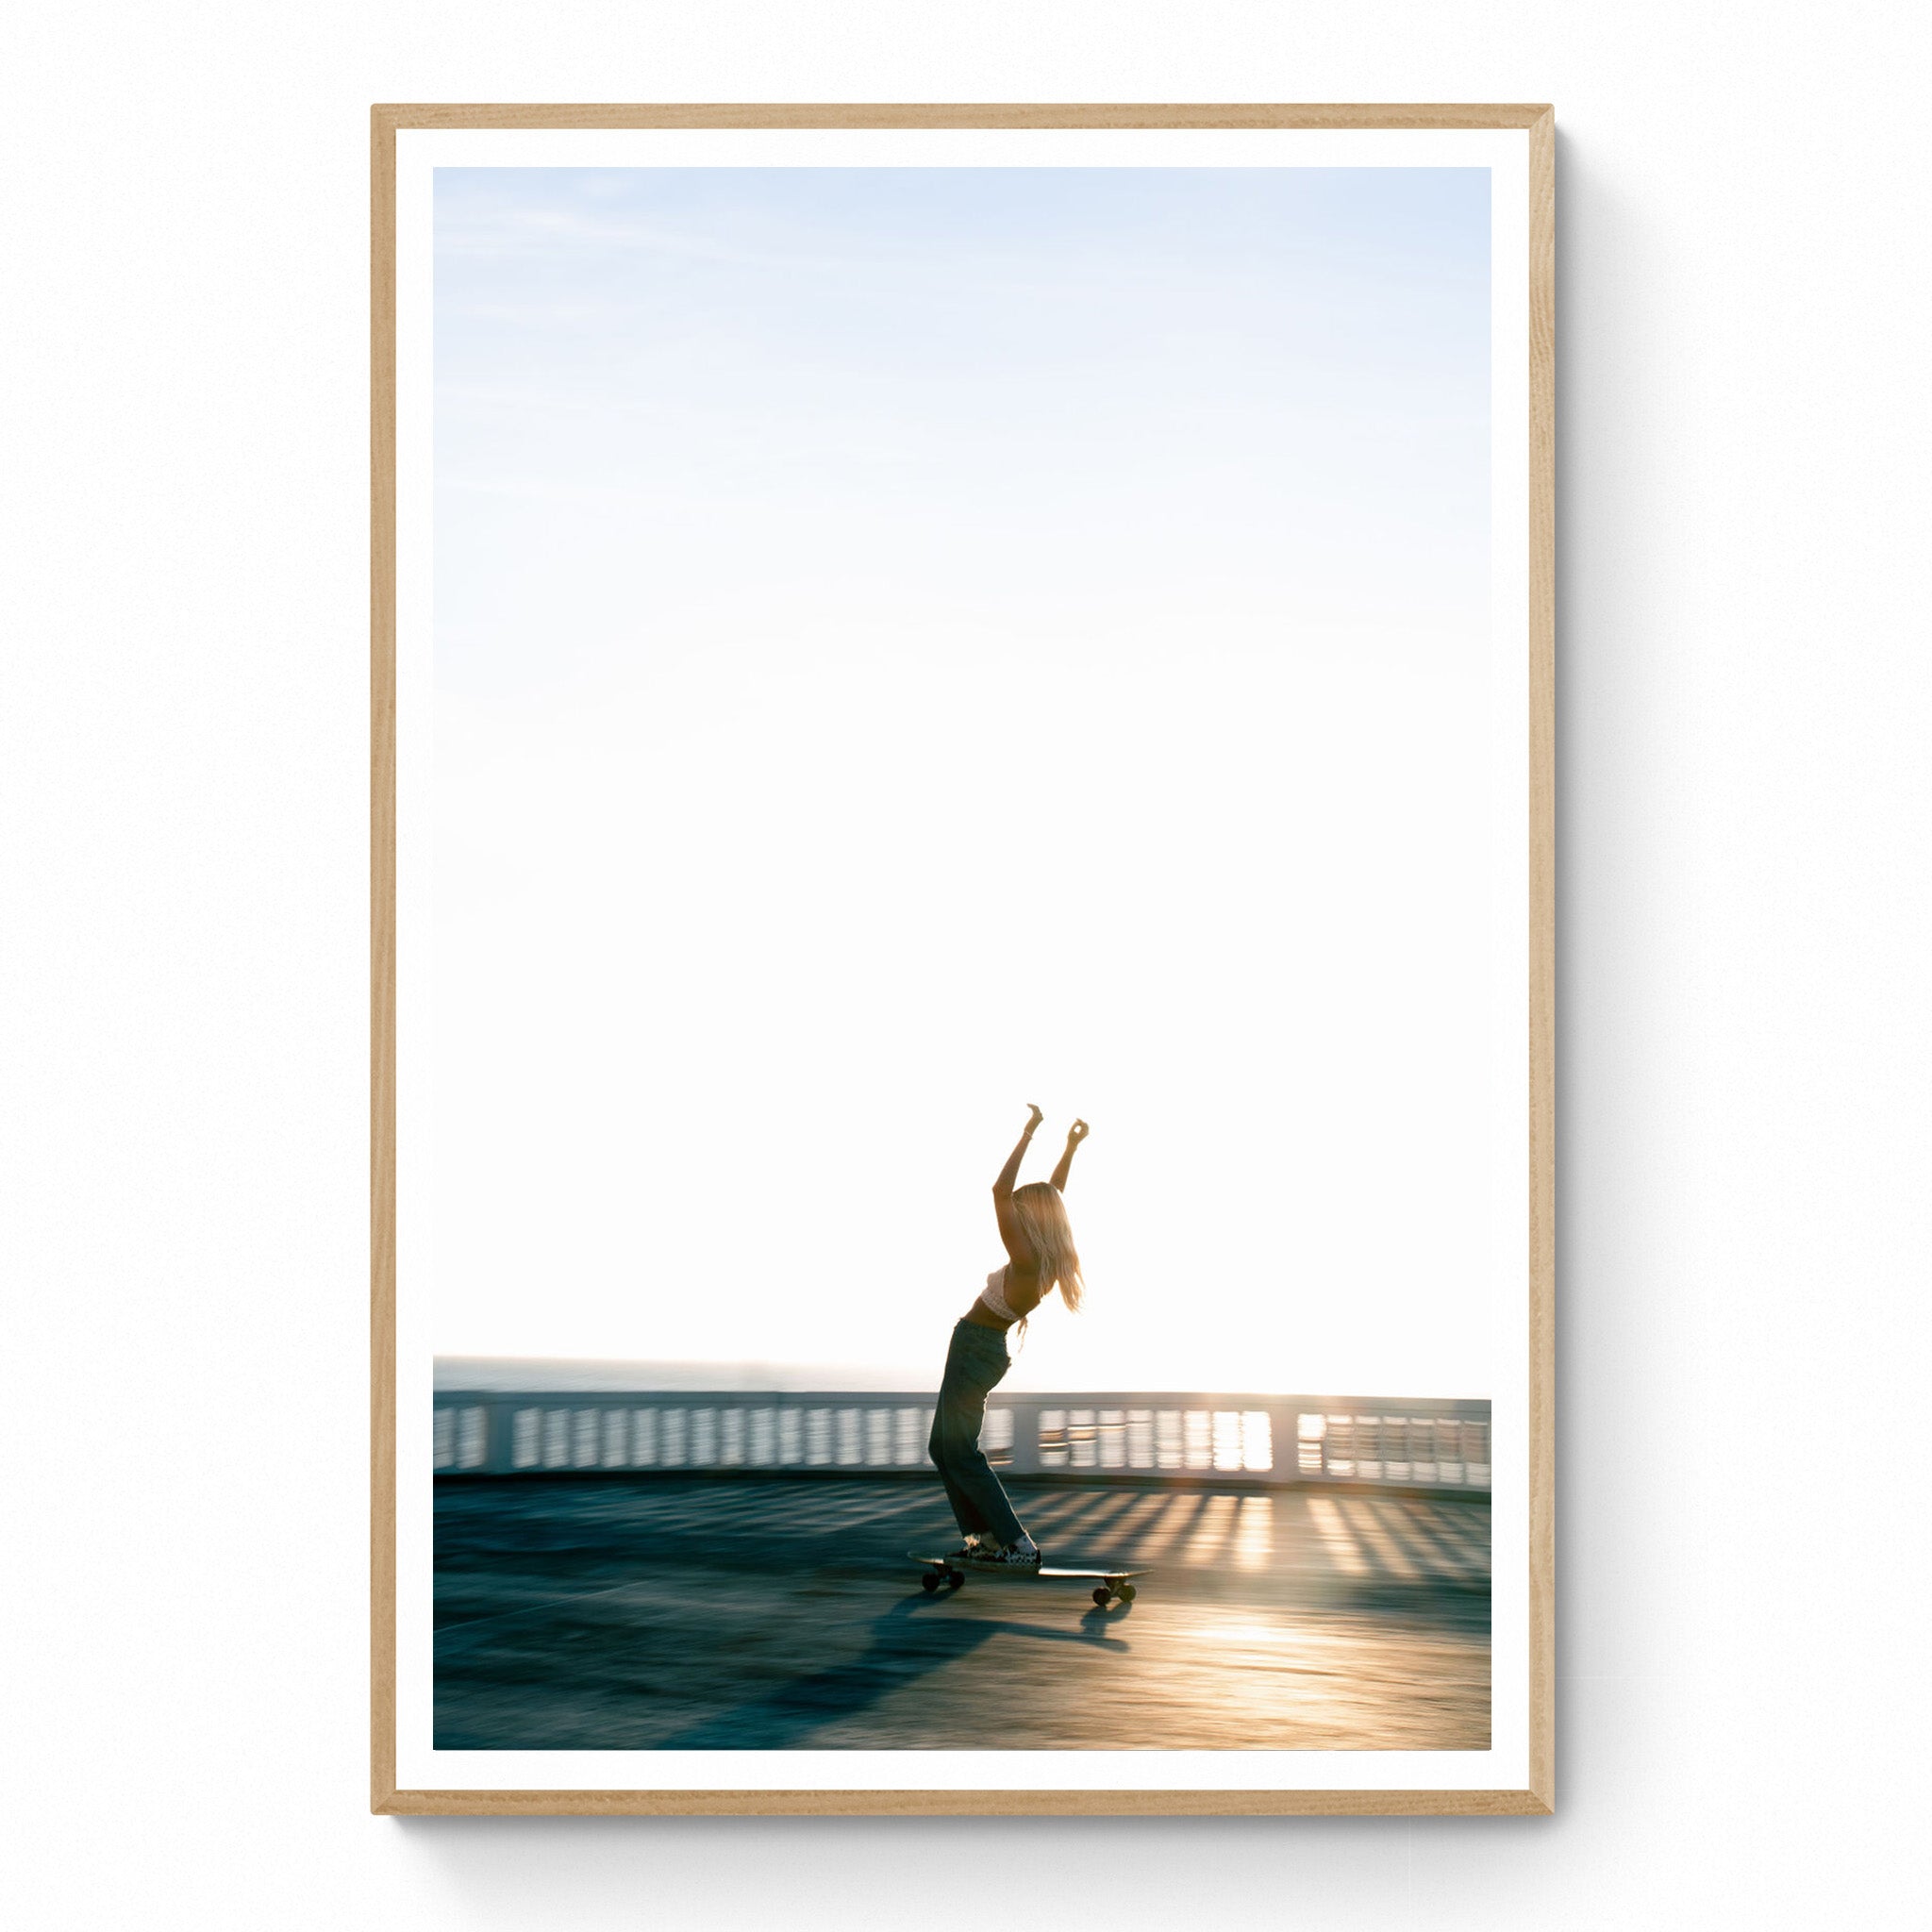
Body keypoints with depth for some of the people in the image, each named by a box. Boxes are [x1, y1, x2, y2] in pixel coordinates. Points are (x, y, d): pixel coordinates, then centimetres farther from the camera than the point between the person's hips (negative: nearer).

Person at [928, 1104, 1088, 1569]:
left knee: (960, 1454, -5)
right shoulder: (1051, 1259, -2)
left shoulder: (1027, 1262, -26)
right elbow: (1054, 1195, 14)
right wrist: (1070, 1148, 14)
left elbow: (1000, 1192, -31)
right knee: (942, 1448, 17)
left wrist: (1026, 1136, -27)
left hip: (974, 1351, -9)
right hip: (983, 1351, 9)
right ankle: (981, 1538, 17)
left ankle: (1019, 1545, -10)